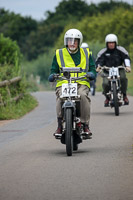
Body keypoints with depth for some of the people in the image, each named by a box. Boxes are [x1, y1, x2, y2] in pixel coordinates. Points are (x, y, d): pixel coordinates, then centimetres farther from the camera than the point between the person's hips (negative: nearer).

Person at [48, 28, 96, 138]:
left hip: (81, 83, 0)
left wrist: (91, 73, -8)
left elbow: (92, 68, 16)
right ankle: (60, 125, -25)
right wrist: (52, 75, -5)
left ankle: (86, 125, -27)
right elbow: (54, 69, 19)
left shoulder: (86, 54, 18)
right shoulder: (59, 54, 18)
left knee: (83, 95, -35)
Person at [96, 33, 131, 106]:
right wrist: (98, 67, -24)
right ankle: (107, 97, 5)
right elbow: (99, 60, -2)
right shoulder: (103, 52, 4)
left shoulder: (120, 50, 2)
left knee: (123, 78, -33)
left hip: (119, 70, 0)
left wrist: (127, 66, -26)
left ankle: (124, 95, -12)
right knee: (105, 83, -26)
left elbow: (126, 57, -8)